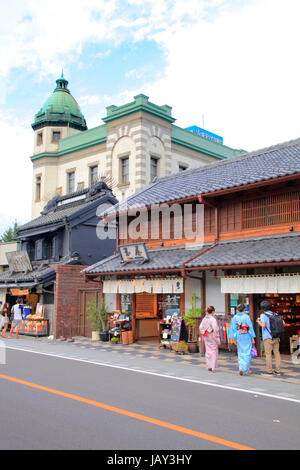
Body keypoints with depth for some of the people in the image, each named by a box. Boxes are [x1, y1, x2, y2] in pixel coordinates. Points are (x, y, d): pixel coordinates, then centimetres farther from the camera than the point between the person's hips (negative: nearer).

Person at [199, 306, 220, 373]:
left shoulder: (204, 319, 2)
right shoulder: (213, 319, -17)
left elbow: (200, 327, 5)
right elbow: (215, 329, -19)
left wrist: (203, 334, 15)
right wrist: (217, 338, -12)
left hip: (206, 337, 6)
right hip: (212, 337, -6)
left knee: (208, 351, 15)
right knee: (214, 351, 3)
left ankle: (208, 366, 22)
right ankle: (213, 367, 3)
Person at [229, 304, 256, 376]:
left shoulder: (235, 317, -3)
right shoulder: (246, 316, -9)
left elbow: (233, 328, -2)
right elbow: (250, 327, -7)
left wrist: (233, 338, 4)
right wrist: (253, 338, -1)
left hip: (239, 337, 2)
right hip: (247, 337, -2)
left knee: (240, 353, 13)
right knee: (247, 353, 6)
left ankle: (241, 368, 1)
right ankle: (245, 370, 4)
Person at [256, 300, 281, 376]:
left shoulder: (263, 315, -9)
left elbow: (263, 325, -23)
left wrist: (258, 321, -3)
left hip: (267, 338, -5)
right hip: (276, 337, 5)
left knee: (268, 354, 0)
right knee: (276, 353, 8)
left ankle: (269, 371, 2)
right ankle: (277, 371, 9)